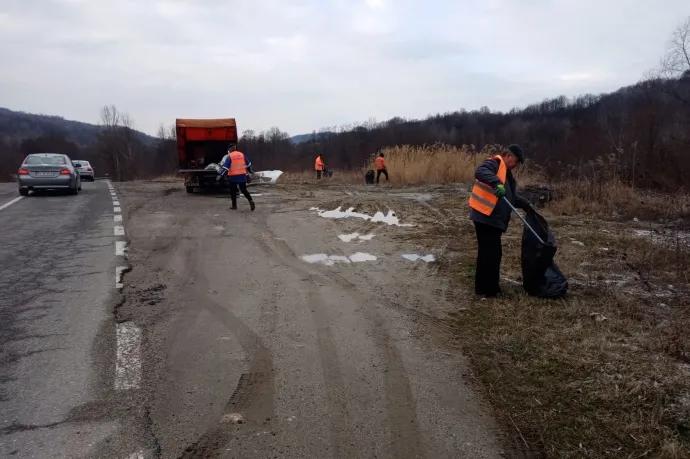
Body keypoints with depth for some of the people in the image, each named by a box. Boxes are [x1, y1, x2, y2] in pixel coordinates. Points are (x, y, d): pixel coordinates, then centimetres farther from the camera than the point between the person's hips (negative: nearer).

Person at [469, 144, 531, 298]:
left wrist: (526, 204, 21)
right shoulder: (494, 163, -7)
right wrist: (496, 183, -42)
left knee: (493, 253, 16)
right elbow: (480, 171, -30)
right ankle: (484, 288, 1)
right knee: (489, 253, -7)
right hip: (485, 217, -11)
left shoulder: (507, 173, 24)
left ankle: (490, 286, 26)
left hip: (494, 219, 11)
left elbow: (511, 197, 33)